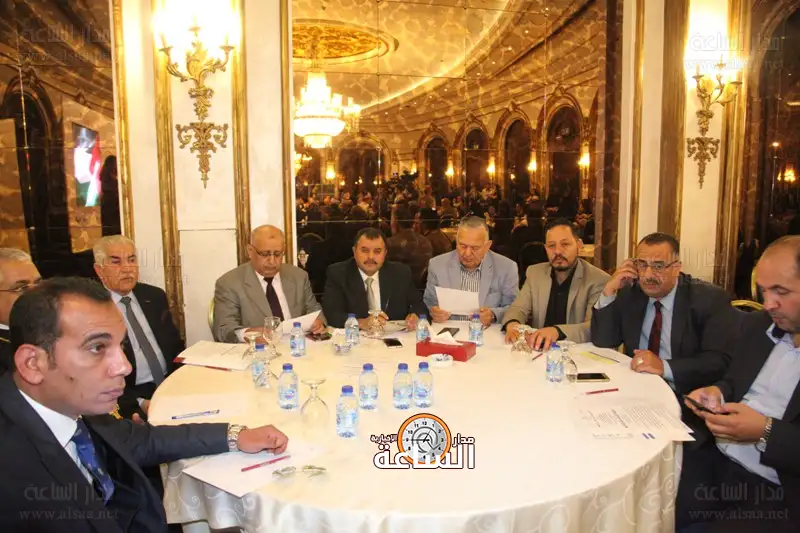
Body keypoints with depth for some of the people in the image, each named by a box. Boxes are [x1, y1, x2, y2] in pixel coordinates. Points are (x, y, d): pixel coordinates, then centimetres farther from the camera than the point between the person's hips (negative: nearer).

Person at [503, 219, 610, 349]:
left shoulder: (599, 280, -9)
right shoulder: (534, 273, 6)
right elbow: (519, 308, 3)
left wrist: (558, 331, -36)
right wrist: (512, 324, -21)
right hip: (539, 350, 5)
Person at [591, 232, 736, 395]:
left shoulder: (711, 300, -6)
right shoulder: (629, 294, 5)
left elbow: (721, 361, -15)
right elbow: (602, 342, 3)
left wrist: (664, 367, -27)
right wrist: (609, 291, -7)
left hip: (684, 396, -3)